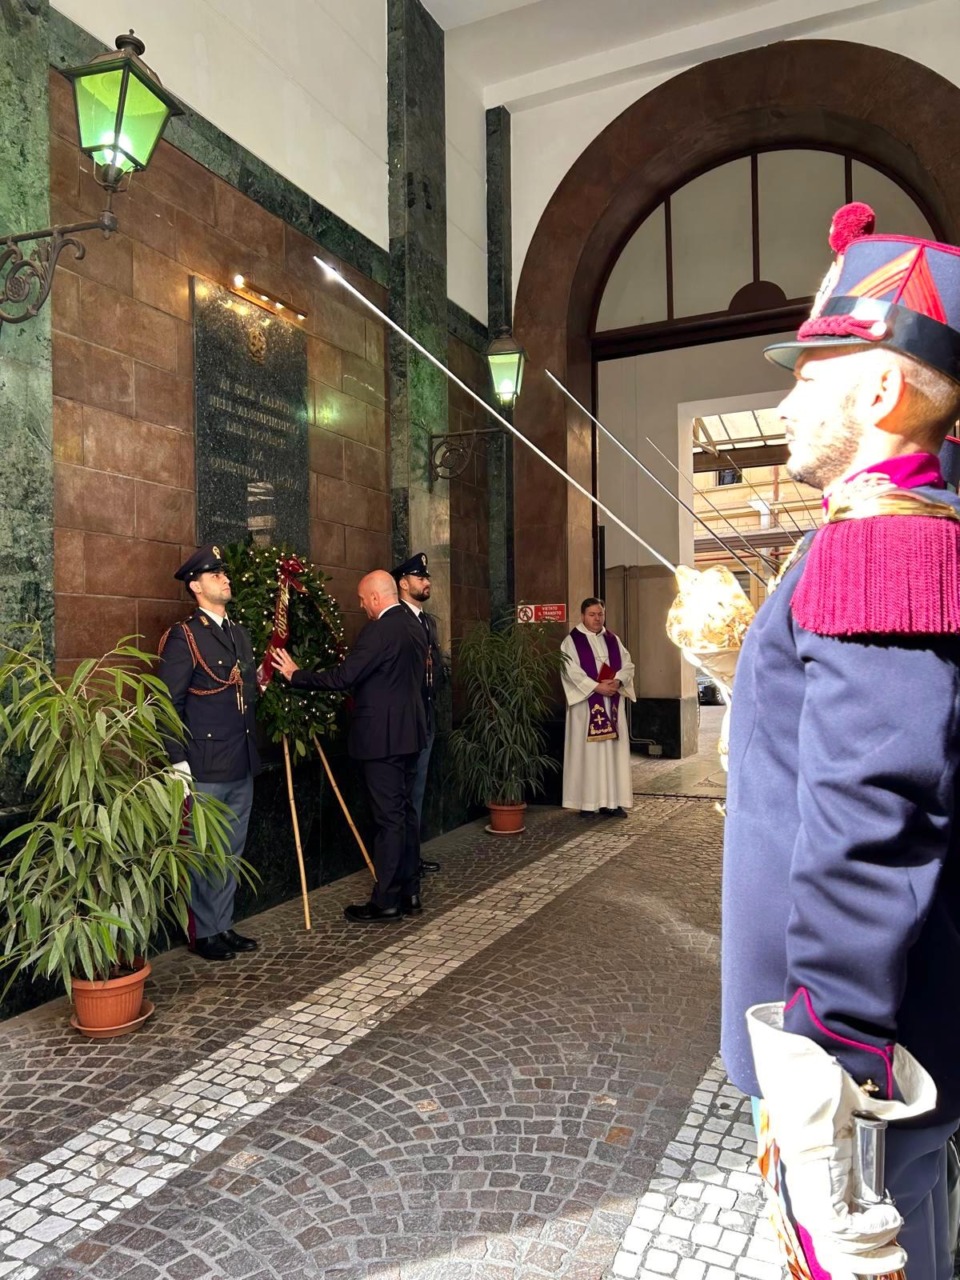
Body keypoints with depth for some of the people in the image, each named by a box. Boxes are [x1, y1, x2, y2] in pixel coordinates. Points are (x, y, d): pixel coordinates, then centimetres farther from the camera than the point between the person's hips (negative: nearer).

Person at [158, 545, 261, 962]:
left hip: (242, 766, 7)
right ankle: (204, 934, 18)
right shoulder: (184, 637, -9)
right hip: (205, 769, -7)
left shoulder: (239, 634, 14)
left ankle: (223, 925, 28)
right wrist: (178, 760, -15)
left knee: (231, 852, 15)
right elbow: (169, 704, -12)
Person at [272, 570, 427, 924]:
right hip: (408, 733, 10)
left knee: (389, 817, -3)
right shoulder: (414, 625, 12)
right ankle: (409, 894, 23)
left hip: (383, 736, -10)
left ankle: (386, 902, 5)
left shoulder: (380, 630, -18)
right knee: (405, 812, 14)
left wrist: (296, 675, -8)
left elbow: (342, 677, -20)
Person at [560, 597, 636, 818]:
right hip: (586, 703, -5)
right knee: (587, 751, -4)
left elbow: (627, 664, 8)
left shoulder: (613, 639, 14)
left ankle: (612, 801, 9)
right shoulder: (571, 641, -2)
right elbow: (571, 671, -13)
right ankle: (587, 803, 0)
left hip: (612, 703, 5)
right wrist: (597, 687, -20)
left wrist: (617, 681, -12)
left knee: (614, 750, 4)